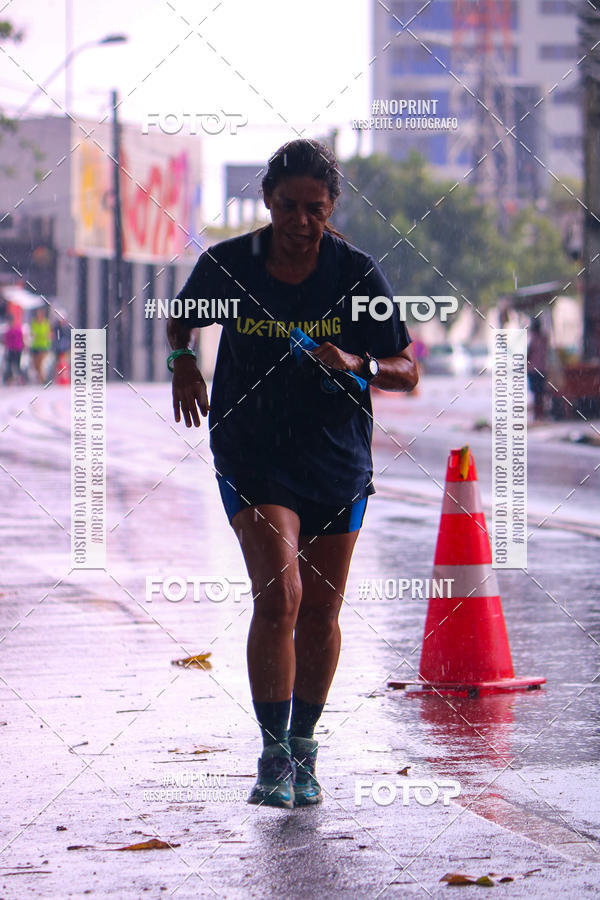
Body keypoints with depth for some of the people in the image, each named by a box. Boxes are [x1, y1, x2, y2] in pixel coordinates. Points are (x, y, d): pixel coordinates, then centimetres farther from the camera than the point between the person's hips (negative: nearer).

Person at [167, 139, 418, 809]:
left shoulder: (358, 274, -8)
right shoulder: (226, 265, -7)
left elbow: (406, 372, -2)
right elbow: (181, 318, 15)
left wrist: (358, 365, -22)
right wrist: (182, 363, -5)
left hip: (338, 463, 2)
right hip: (251, 458, -2)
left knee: (320, 614, 9)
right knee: (278, 596, -19)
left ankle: (304, 746, 29)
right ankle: (273, 755, -9)